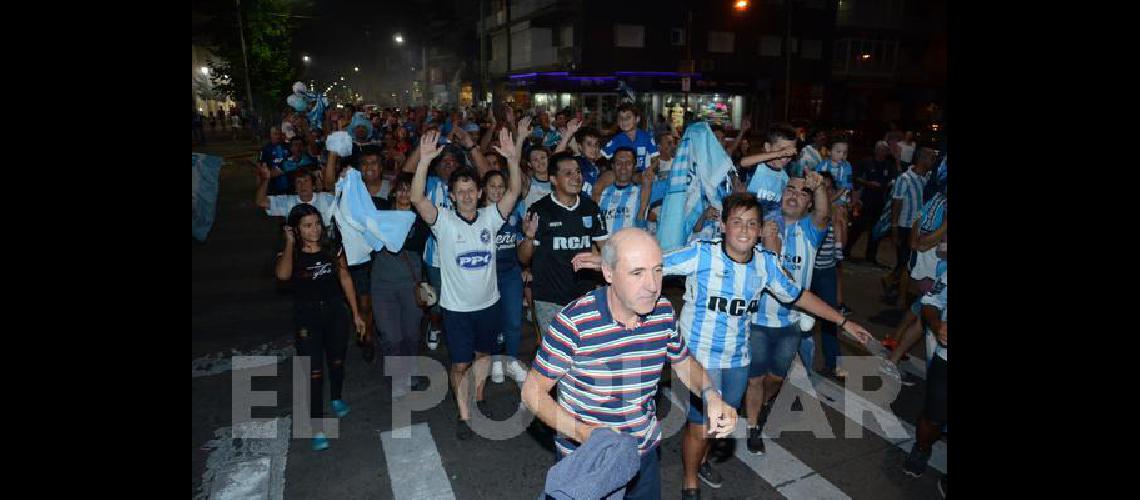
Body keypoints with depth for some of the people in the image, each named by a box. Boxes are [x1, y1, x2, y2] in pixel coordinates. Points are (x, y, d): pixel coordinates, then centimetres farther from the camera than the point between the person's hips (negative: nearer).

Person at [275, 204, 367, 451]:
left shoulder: (333, 249, -2)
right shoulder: (291, 254, -8)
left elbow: (345, 279, 6)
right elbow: (283, 274, -31)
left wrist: (355, 314, 6)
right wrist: (290, 242, -22)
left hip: (335, 311, 3)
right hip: (306, 316, -3)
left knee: (337, 361, 19)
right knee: (313, 371, -4)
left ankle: (337, 399, 47)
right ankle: (318, 428, 3)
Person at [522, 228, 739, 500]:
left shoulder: (663, 310, -9)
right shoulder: (574, 321, -25)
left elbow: (684, 362, 9)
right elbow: (533, 391, -16)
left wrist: (711, 395, -11)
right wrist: (584, 434, -29)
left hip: (646, 452, 5)